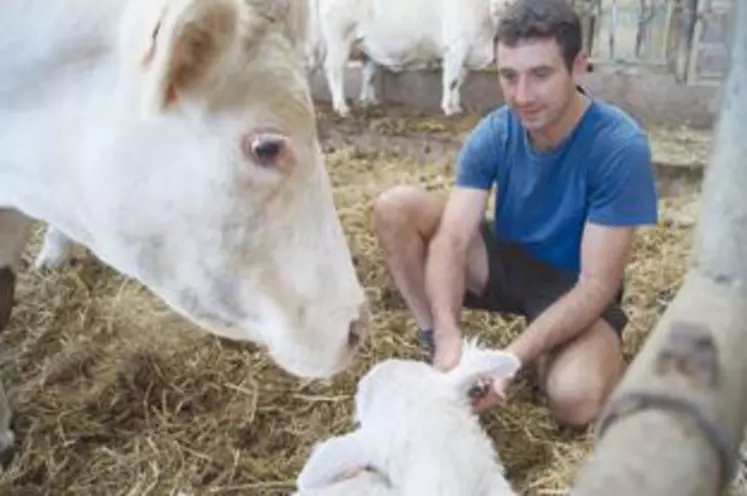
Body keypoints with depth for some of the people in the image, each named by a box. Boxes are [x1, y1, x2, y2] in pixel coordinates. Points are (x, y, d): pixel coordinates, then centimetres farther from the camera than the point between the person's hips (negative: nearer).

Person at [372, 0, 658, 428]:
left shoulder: (620, 146, -26)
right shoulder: (492, 134, -15)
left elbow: (596, 285, -26)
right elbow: (451, 240, -22)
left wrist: (512, 358, -36)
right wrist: (449, 339, -39)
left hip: (574, 290, -3)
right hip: (507, 263, 4)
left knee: (574, 397, -35)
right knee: (396, 207, -18)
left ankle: (544, 352, 2)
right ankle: (438, 349, -6)